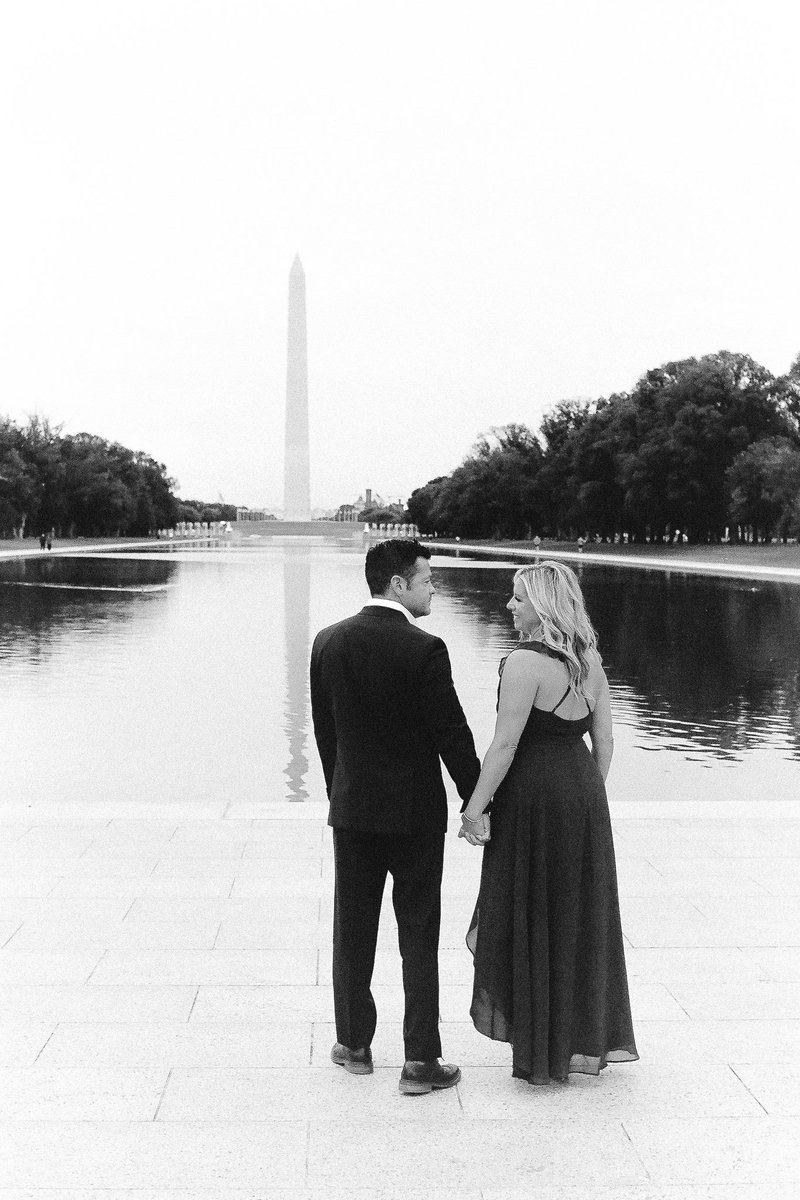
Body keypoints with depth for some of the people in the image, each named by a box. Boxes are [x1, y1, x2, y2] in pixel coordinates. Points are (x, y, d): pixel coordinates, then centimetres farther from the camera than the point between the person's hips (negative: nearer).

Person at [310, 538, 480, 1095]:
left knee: (353, 932, 16)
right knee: (419, 938, 6)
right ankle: (421, 1061, 11)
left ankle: (355, 1044, 27)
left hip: (352, 807, 4)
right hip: (415, 810, -4)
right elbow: (452, 734, -13)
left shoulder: (328, 642, -1)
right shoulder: (424, 649, -16)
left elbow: (324, 729, 7)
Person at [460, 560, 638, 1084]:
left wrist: (475, 806, -12)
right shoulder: (590, 660, 6)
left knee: (533, 921, 5)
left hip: (534, 797, -7)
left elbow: (505, 744, -19)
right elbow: (604, 740, 9)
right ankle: (588, 1039, 27)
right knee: (582, 916, 16)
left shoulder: (526, 662, -17)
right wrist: (590, 795, 18)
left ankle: (543, 1051, 16)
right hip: (584, 792, 8)